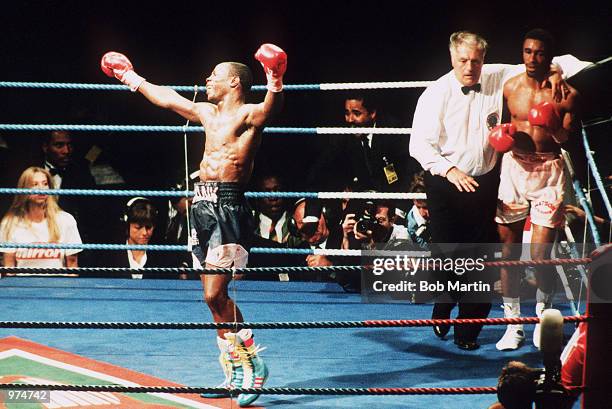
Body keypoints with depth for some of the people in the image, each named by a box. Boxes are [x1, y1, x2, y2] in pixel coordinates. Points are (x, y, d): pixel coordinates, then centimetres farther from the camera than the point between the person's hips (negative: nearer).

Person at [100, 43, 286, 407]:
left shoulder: (248, 114, -6)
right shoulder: (209, 113, 19)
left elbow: (272, 108, -28)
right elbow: (168, 99, 33)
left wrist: (275, 84, -50)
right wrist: (132, 78, 44)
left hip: (230, 207, -9)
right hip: (203, 205, 9)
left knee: (215, 294, -16)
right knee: (216, 295, 8)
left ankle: (252, 362, -3)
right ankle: (235, 372, 15)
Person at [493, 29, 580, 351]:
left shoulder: (566, 93, -3)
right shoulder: (510, 87, 5)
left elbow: (571, 141, -1)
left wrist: (554, 128, -21)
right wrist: (502, 135, -3)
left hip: (549, 171, -3)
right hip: (514, 166, 3)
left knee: (540, 254, -6)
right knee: (509, 250, 1)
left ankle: (542, 318, 16)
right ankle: (513, 324, 11)